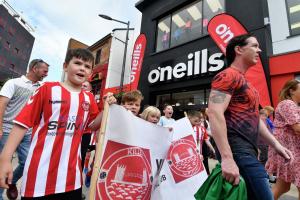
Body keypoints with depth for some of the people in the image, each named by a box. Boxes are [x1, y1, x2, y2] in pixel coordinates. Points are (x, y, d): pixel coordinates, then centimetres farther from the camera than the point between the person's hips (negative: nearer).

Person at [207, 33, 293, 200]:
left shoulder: (244, 81, 22)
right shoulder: (228, 75, -10)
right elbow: (215, 113, -23)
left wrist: (276, 144, 18)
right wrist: (227, 158, -27)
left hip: (247, 150, 10)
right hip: (237, 150, -10)